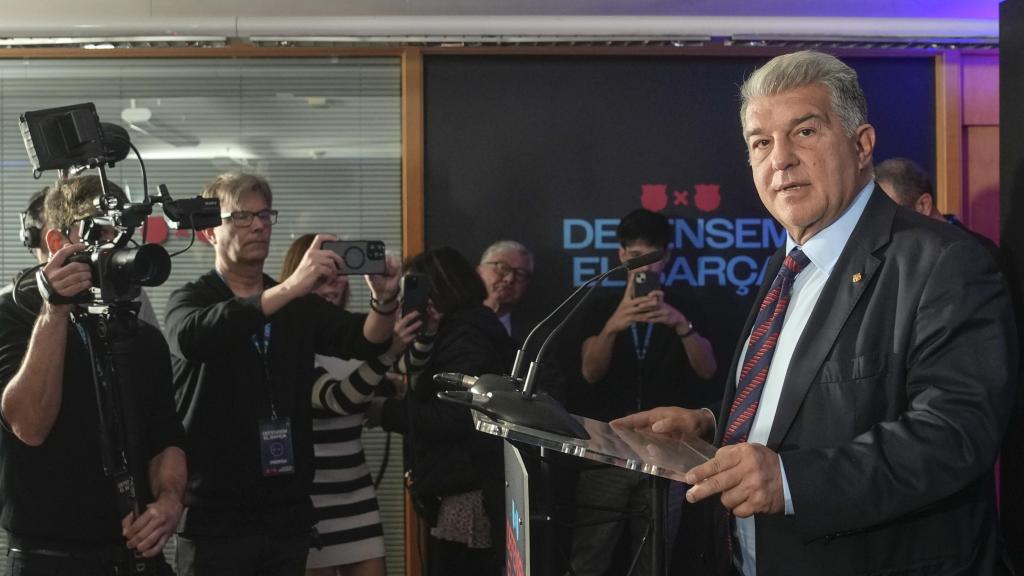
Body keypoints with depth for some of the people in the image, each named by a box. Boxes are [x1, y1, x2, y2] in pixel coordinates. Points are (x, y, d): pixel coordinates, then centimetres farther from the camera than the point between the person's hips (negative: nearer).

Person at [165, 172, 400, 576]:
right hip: (216, 516, -4)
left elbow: (364, 339, -4)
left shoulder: (300, 305, 11)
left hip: (288, 514, 4)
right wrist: (288, 289, -34)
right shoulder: (190, 300, 0)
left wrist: (384, 303, -27)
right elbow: (194, 337, -24)